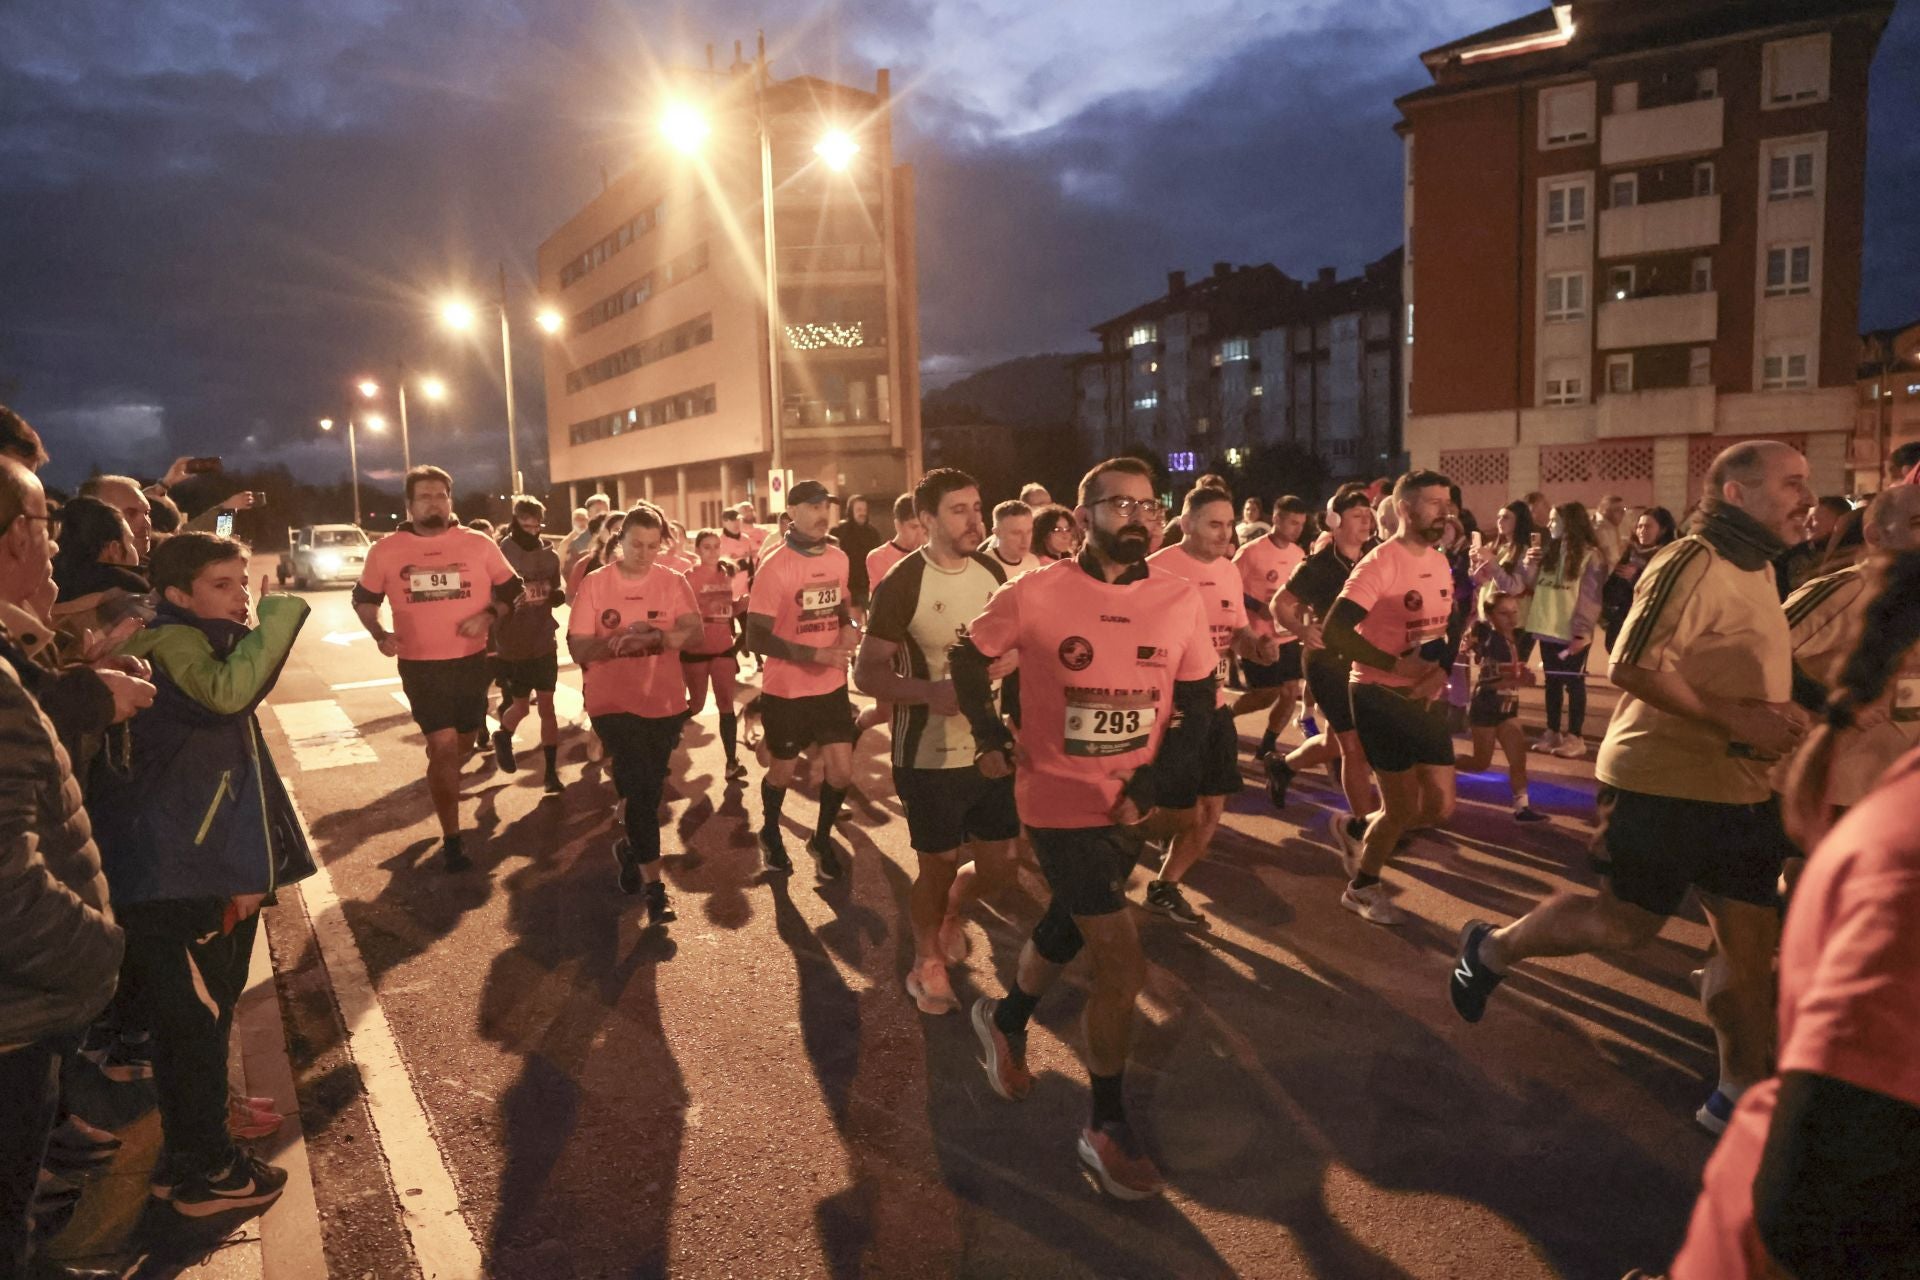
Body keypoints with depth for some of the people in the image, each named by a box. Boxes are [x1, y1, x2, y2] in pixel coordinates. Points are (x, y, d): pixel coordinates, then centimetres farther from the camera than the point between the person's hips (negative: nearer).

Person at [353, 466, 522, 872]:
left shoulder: (479, 545, -2)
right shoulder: (386, 550, -2)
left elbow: (510, 590, 7)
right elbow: (364, 599, 11)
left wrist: (488, 615, -13)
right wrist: (379, 634, -8)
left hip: (470, 661, 2)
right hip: (420, 664, -2)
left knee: (463, 744, 18)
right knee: (445, 745, -9)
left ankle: (439, 781, 53)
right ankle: (452, 839, 2)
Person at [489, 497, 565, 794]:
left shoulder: (550, 555, 3)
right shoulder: (500, 554, -9)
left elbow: (560, 594, 8)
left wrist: (551, 594, -14)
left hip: (545, 642, 3)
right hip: (513, 645, -3)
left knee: (547, 705, 4)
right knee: (521, 706, 9)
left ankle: (552, 770, 10)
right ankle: (503, 737, 42)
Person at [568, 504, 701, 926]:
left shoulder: (672, 582, 0)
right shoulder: (594, 584, -3)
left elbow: (694, 630, -15)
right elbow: (577, 646, -8)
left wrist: (654, 637, -34)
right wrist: (615, 641, -27)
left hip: (665, 702, 3)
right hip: (613, 702, -2)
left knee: (649, 789, 14)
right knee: (640, 789, -11)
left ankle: (629, 848, 42)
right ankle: (653, 885, -4)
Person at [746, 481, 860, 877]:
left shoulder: (839, 558, 1)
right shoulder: (774, 566, -17)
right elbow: (756, 637, -17)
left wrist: (849, 628, -4)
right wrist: (814, 654, -25)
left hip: (832, 686, 5)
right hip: (786, 691, -4)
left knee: (842, 771, 5)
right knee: (783, 772, 13)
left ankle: (822, 838, 31)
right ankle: (770, 834, 42)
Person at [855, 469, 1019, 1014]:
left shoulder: (992, 572, 2)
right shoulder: (901, 585, -14)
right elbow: (867, 672, -13)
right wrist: (929, 691, -29)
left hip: (992, 749, 5)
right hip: (931, 757, -5)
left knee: (998, 869, 11)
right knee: (939, 866, 8)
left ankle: (950, 912, 44)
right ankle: (928, 961, 35)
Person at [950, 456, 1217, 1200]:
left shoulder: (1180, 601, -6)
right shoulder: (1034, 595, -13)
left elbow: (1197, 703, 0)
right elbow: (969, 656, 2)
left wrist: (1152, 784, -11)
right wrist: (990, 738, -5)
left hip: (1129, 808, 5)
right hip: (1059, 803, -5)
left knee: (1066, 932, 25)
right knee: (1123, 966, -8)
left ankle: (1004, 1020, 55)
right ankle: (1107, 1128, 13)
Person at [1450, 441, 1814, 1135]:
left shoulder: (1757, 568, 14)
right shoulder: (1692, 564, -16)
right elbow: (1633, 667, -24)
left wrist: (1778, 713, 5)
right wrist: (1736, 719, -24)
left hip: (1739, 788, 9)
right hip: (1666, 783, -9)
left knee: (1751, 939, 8)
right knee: (1625, 925, 1)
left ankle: (1739, 1094, 21)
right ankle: (1491, 948, 23)